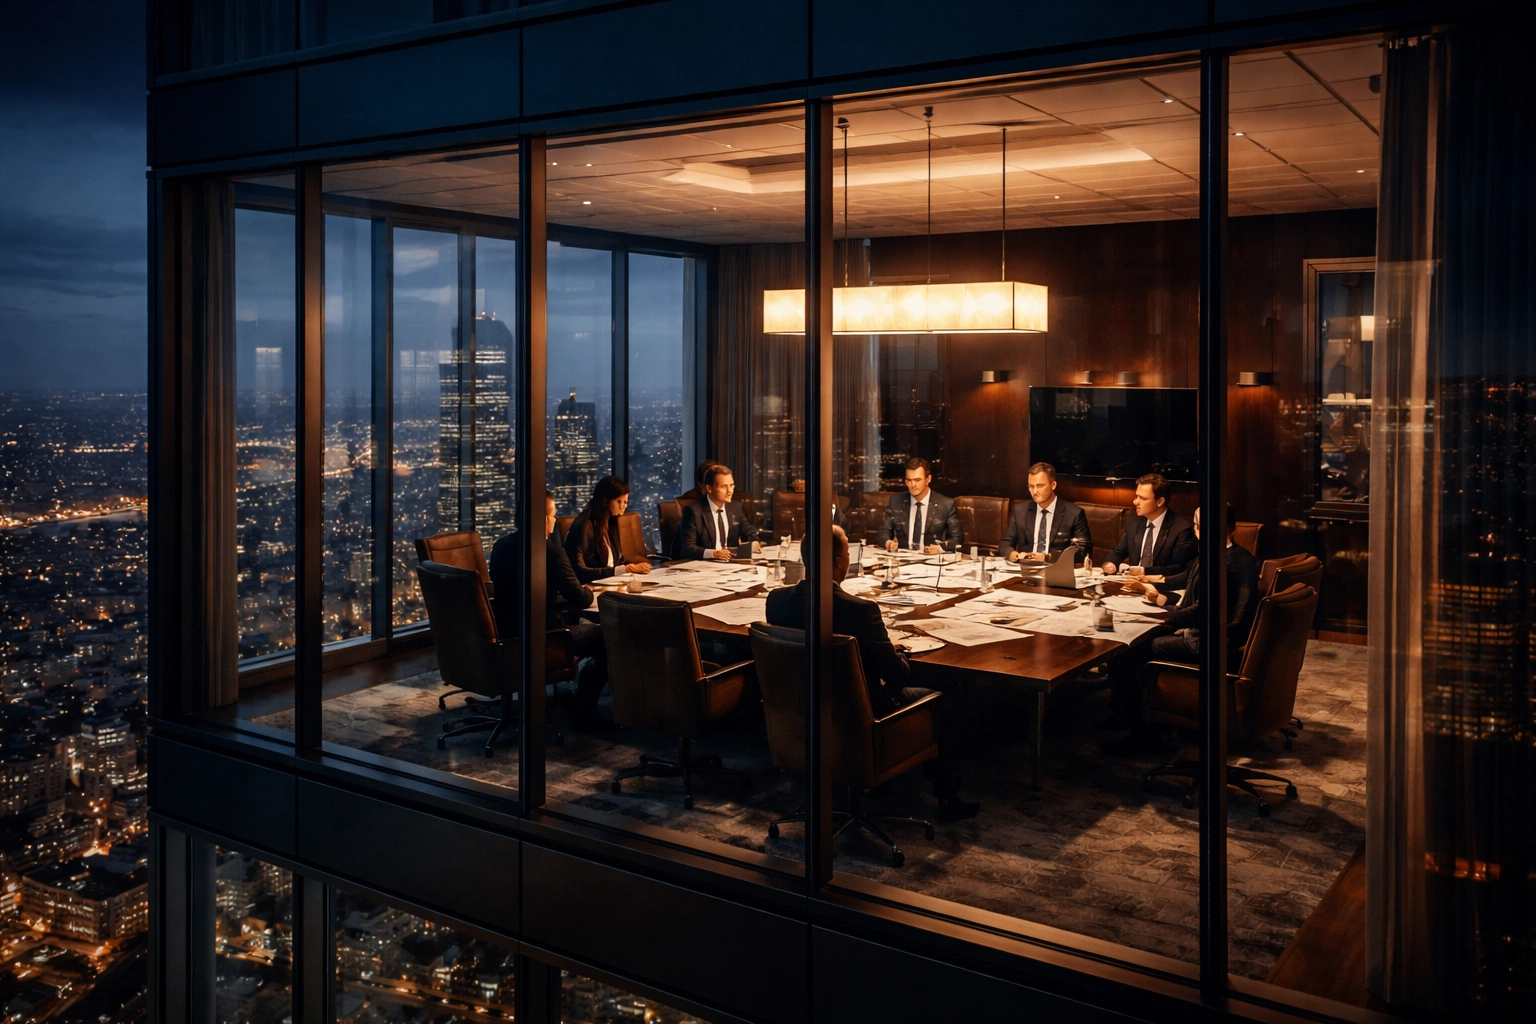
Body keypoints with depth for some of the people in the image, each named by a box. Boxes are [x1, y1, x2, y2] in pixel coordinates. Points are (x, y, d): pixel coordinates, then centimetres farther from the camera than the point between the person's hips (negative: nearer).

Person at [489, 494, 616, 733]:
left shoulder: (501, 545, 6)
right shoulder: (549, 550, -18)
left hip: (504, 632, 9)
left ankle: (579, 696, 34)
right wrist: (589, 592, 10)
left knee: (576, 618, 28)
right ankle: (583, 712, 10)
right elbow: (580, 599, -13)